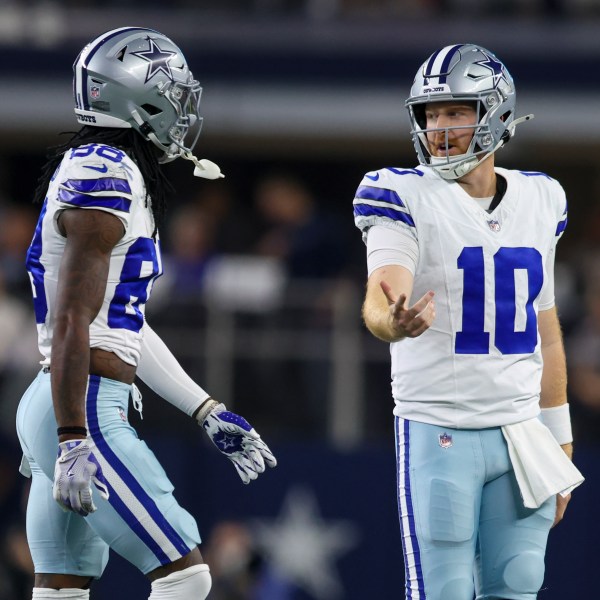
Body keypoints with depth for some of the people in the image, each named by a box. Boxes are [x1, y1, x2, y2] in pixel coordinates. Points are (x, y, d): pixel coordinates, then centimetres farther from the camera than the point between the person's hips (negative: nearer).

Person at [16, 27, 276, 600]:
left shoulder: (95, 171, 19)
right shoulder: (104, 179, -13)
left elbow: (123, 325, 24)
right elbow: (71, 323, -19)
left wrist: (208, 414, 25)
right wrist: (73, 443, -23)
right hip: (84, 412, -10)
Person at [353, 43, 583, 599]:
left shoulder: (539, 200, 10)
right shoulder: (404, 196, -6)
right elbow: (380, 298, -23)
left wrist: (559, 442, 18)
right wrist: (394, 321, -47)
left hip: (521, 435, 5)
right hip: (437, 433, -5)